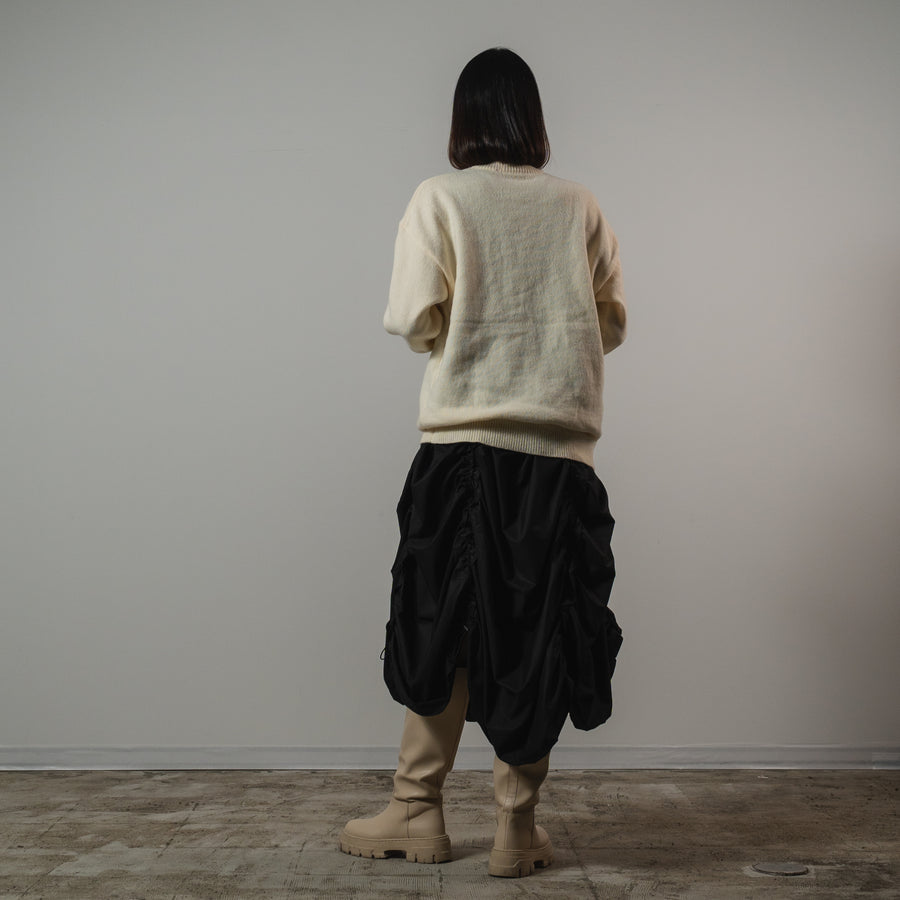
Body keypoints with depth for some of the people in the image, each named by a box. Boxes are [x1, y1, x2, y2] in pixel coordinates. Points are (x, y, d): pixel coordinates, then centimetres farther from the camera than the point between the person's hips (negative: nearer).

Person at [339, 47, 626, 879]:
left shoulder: (440, 199, -1)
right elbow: (612, 324, 9)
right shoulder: (579, 207, 6)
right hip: (562, 447, 2)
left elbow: (413, 320, -6)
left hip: (465, 442, -1)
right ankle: (518, 826, 13)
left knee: (448, 628, 9)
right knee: (541, 634, 6)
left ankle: (418, 811, 17)